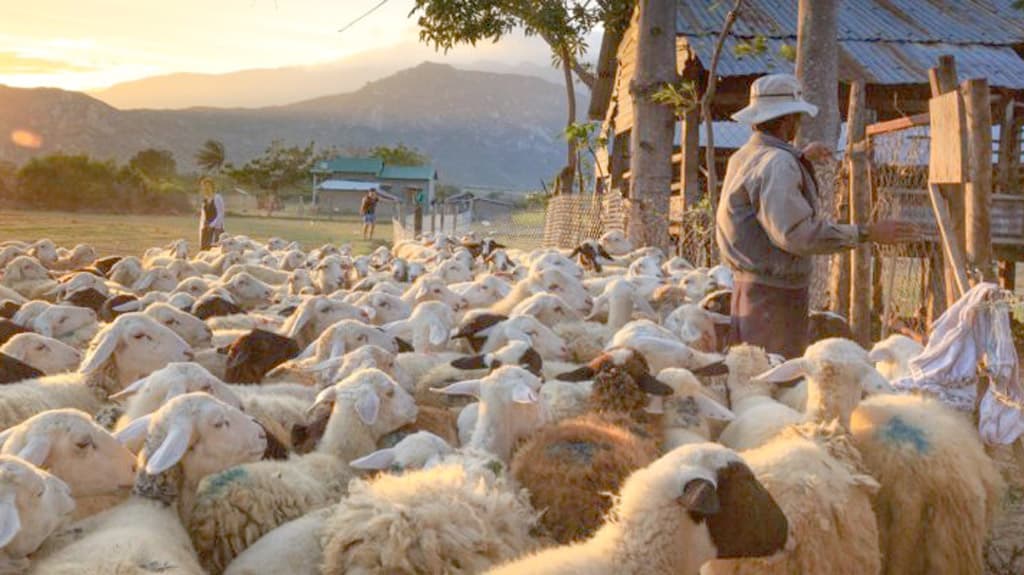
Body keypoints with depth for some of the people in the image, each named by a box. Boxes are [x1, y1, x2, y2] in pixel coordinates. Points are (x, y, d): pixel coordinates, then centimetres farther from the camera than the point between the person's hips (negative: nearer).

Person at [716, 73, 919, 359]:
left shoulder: (743, 156, 15)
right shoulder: (777, 163, -18)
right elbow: (796, 232, -27)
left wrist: (801, 158, 41)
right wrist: (865, 233, -24)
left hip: (749, 282, 11)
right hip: (773, 292, -11)